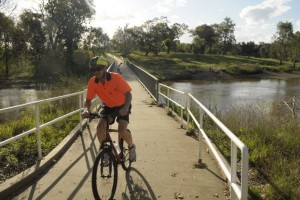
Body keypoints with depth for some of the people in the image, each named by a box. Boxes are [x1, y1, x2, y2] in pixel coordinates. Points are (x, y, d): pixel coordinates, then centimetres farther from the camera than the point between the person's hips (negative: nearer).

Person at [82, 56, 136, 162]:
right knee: (99, 128, -18)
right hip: (109, 107, 4)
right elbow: (88, 99, -11)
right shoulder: (92, 82, -18)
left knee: (122, 130, -23)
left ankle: (131, 147, 10)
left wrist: (126, 107, -46)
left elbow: (128, 94, -28)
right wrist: (86, 109, -33)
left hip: (122, 106, -3)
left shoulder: (116, 77, -28)